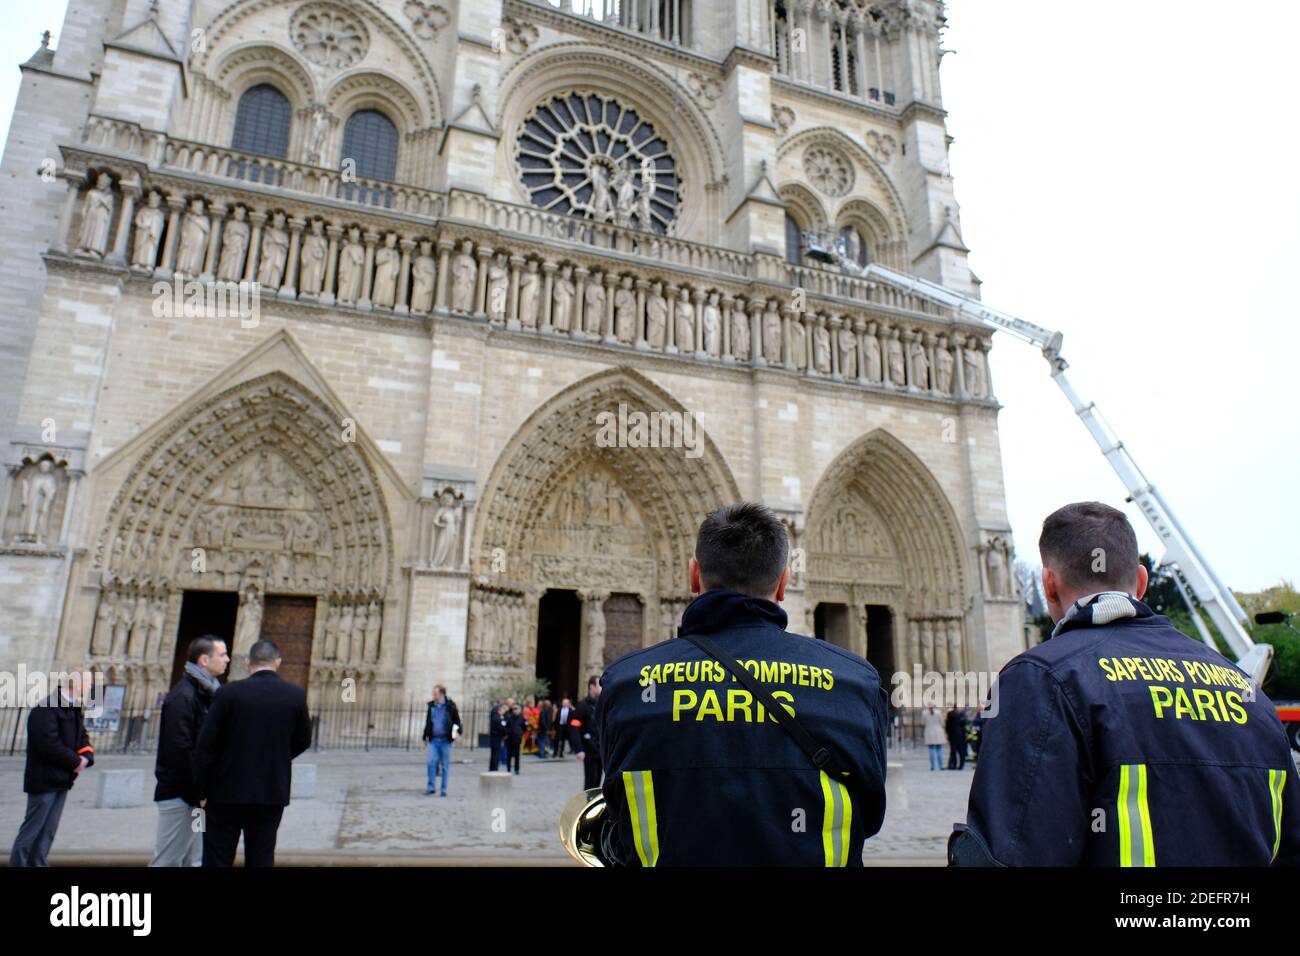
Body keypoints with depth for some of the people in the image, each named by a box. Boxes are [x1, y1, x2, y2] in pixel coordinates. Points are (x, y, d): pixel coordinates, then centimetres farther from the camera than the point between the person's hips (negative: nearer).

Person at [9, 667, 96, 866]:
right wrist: (76, 761, -15)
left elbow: (82, 737, 14)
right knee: (32, 828, 0)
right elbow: (49, 745, -24)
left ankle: (38, 863, 18)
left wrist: (86, 756, -6)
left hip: (62, 780, 9)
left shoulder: (74, 710, 12)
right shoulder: (45, 710, -18)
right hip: (44, 780, -9)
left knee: (48, 830, 12)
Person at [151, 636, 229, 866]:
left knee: (193, 859, 13)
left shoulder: (206, 692, 11)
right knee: (169, 859, -1)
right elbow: (180, 749, -20)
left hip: (194, 793, 9)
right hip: (180, 793, -9)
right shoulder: (183, 696, -16)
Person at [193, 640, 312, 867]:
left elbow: (206, 744, -8)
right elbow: (303, 740, 6)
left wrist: (202, 790, 2)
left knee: (217, 859, 9)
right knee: (261, 859, 11)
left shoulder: (230, 692, -10)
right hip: (273, 793, 2)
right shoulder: (296, 695, -4)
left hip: (228, 791, -2)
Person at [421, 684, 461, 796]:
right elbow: (428, 722, 18)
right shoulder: (431, 706, 9)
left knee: (445, 765, 4)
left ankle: (444, 789, 12)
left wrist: (457, 730, -13)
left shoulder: (450, 705, -3)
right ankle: (431, 787, 5)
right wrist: (426, 735, 15)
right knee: (431, 762, -6)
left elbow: (457, 720, 4)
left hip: (445, 740, -3)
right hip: (433, 740, 3)